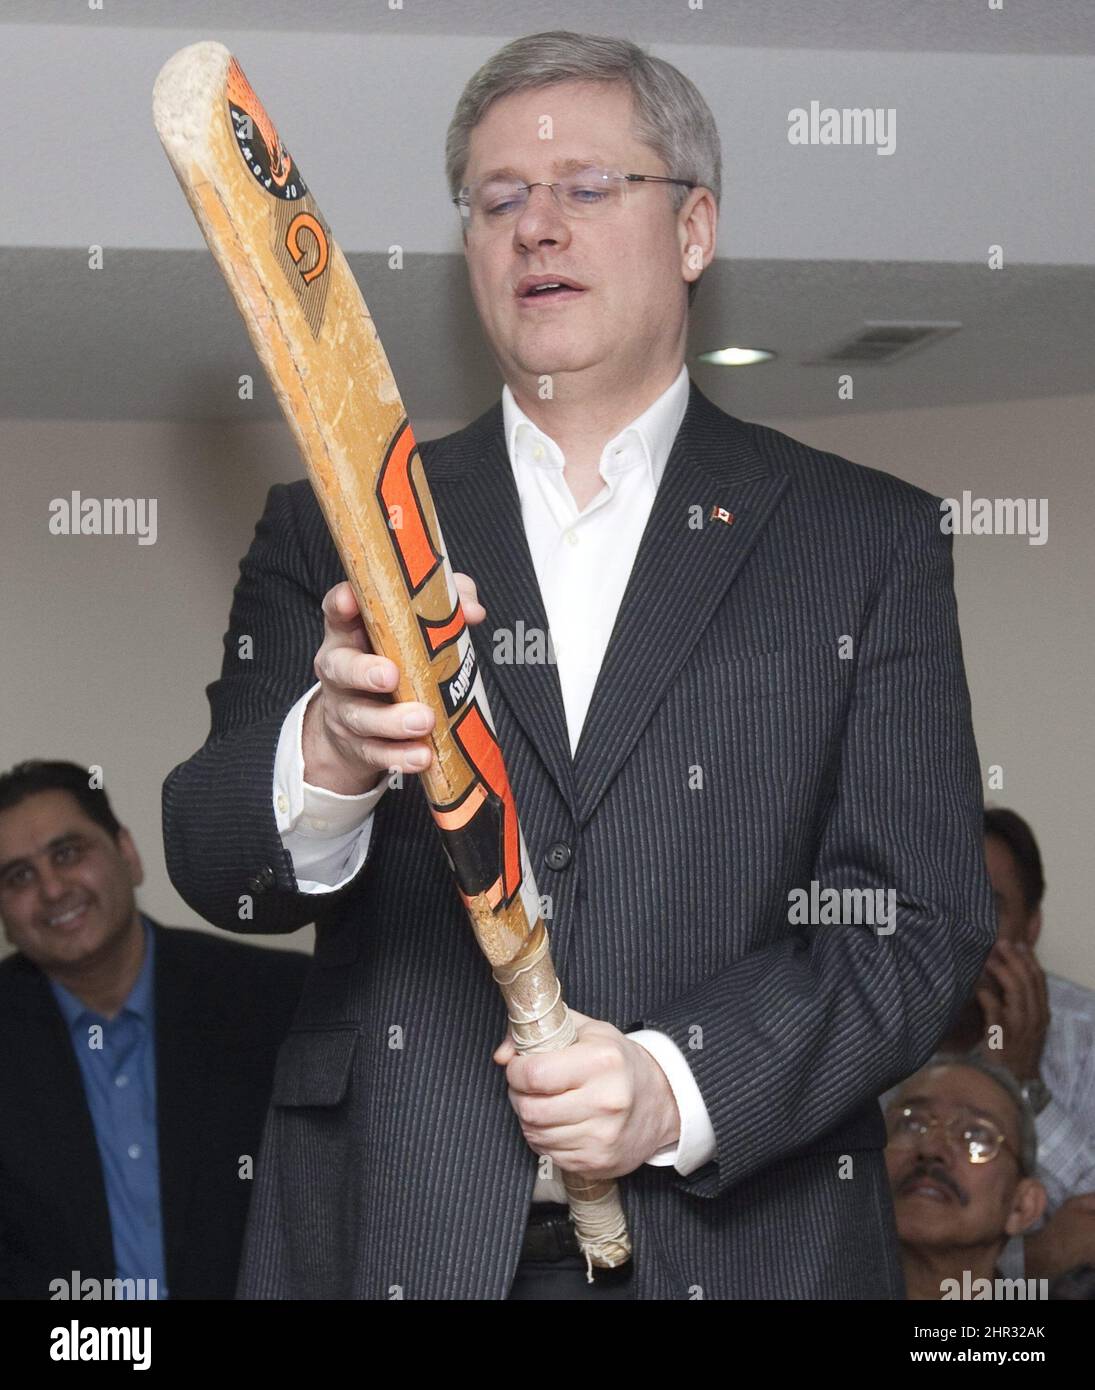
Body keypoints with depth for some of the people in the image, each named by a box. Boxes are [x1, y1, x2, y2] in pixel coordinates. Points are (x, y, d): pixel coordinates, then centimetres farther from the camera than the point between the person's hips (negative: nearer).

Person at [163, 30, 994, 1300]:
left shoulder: (867, 541, 3)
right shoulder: (332, 533, 7)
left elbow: (920, 919, -2)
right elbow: (212, 864, -3)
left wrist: (681, 1087, -17)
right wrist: (328, 755, -24)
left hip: (738, 1238, -1)